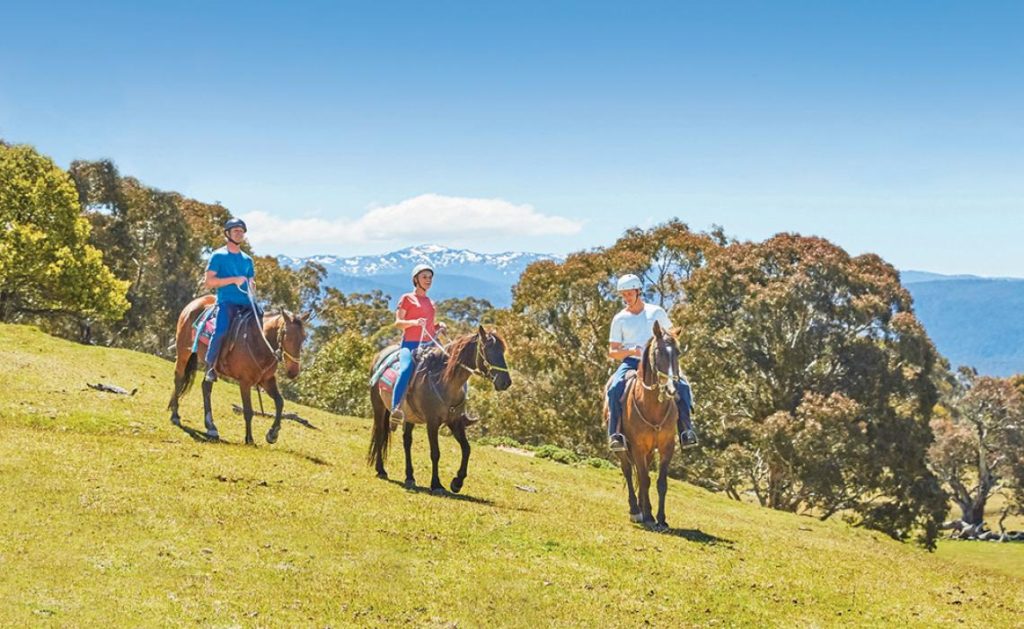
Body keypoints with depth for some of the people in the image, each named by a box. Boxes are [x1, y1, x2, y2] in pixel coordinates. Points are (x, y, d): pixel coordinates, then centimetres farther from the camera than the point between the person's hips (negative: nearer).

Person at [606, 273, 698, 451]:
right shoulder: (620, 319, 7)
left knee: (682, 387, -24)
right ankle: (614, 434, -32)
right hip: (631, 362, -1)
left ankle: (685, 430, -20)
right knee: (615, 389, -32)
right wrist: (631, 351, -14)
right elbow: (612, 352, 6)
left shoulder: (657, 312, 9)